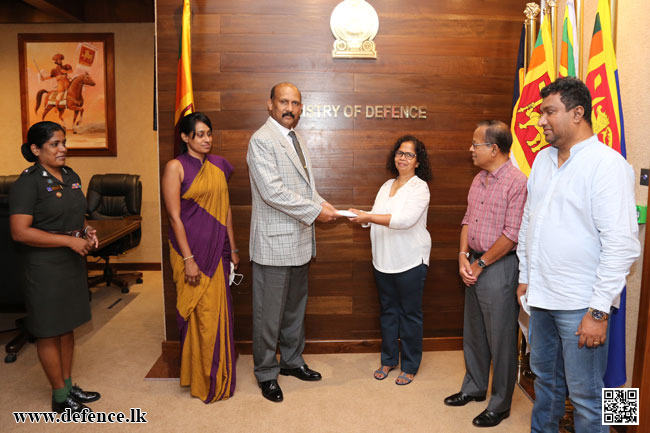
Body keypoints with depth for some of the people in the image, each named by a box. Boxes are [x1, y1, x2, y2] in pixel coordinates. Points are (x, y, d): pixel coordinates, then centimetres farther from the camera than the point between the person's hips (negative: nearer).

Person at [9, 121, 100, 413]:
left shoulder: (71, 176, 8)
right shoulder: (27, 183, -15)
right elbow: (20, 232, -21)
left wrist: (87, 230, 0)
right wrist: (70, 240, -23)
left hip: (72, 261, 8)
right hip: (45, 266, -7)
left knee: (67, 326, 17)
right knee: (50, 332, 5)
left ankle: (68, 386, 32)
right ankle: (60, 398, 19)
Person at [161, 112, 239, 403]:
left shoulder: (219, 165, 9)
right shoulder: (176, 167, -7)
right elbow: (174, 216, -11)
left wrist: (232, 248, 11)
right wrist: (188, 259, -15)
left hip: (217, 248, 5)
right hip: (191, 249, -5)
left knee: (218, 311, 11)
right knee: (198, 313, 4)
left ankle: (219, 376, 29)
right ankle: (201, 380, 22)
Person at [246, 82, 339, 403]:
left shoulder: (297, 141, 15)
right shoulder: (261, 141, -13)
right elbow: (272, 191, -23)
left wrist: (320, 202, 2)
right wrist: (314, 211, -19)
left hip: (299, 241, 9)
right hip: (274, 242, -9)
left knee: (295, 307, 20)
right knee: (269, 313, 4)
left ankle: (292, 361, 37)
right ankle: (266, 373, 21)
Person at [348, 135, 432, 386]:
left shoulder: (419, 187, -10)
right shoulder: (387, 185, 12)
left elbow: (406, 220, -24)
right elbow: (377, 216, 16)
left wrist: (369, 217, -26)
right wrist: (362, 215, -5)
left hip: (410, 261, -6)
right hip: (384, 261, 7)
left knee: (410, 314, 5)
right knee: (388, 311, 16)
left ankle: (410, 367, 20)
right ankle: (388, 359, 31)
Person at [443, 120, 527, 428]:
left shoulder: (516, 181, -16)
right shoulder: (479, 180, 10)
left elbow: (512, 234, -19)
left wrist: (481, 264, -12)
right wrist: (463, 256, -2)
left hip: (499, 267, -8)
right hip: (474, 266, 8)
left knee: (501, 339, 5)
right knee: (473, 333, 19)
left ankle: (500, 405, 21)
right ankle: (474, 387, 37)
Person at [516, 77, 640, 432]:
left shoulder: (607, 164, -14)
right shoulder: (543, 158, 9)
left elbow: (622, 244, -19)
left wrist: (599, 310, -19)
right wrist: (525, 276, 16)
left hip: (580, 305, -7)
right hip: (541, 296, 7)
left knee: (585, 396, 6)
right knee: (546, 379, 23)